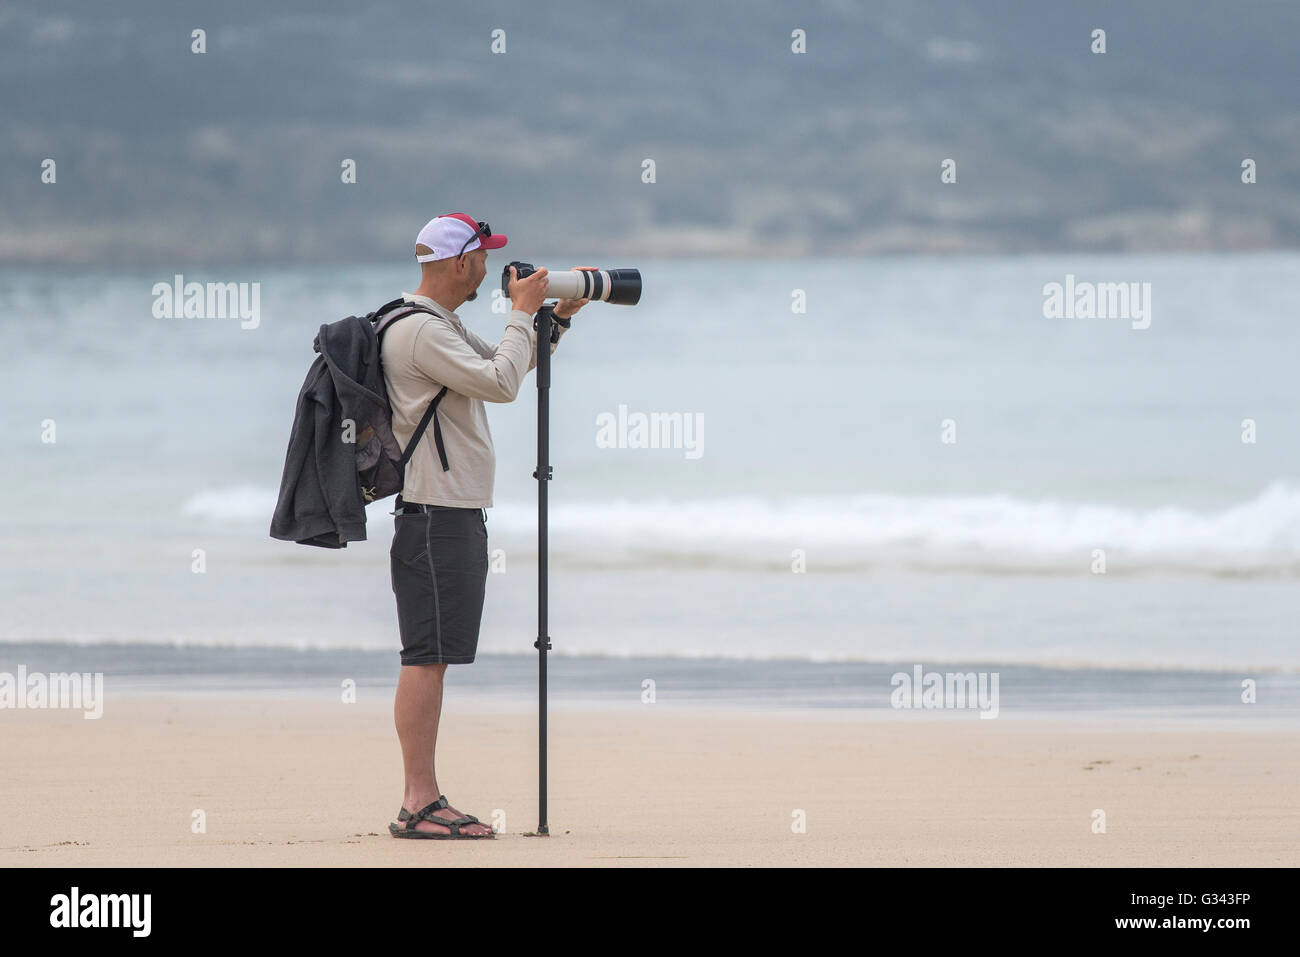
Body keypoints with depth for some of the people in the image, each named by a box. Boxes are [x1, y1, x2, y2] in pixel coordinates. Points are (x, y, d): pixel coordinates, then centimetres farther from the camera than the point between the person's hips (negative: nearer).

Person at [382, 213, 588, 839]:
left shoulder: (445, 328, 18)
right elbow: (500, 382, -21)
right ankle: (418, 805, -12)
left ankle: (425, 800, 13)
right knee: (427, 657, -11)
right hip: (435, 518, -11)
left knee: (435, 658, 11)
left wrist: (558, 318, 20)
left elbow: (507, 365, 31)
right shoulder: (418, 331, -15)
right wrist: (523, 312, -10)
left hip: (458, 515, 11)